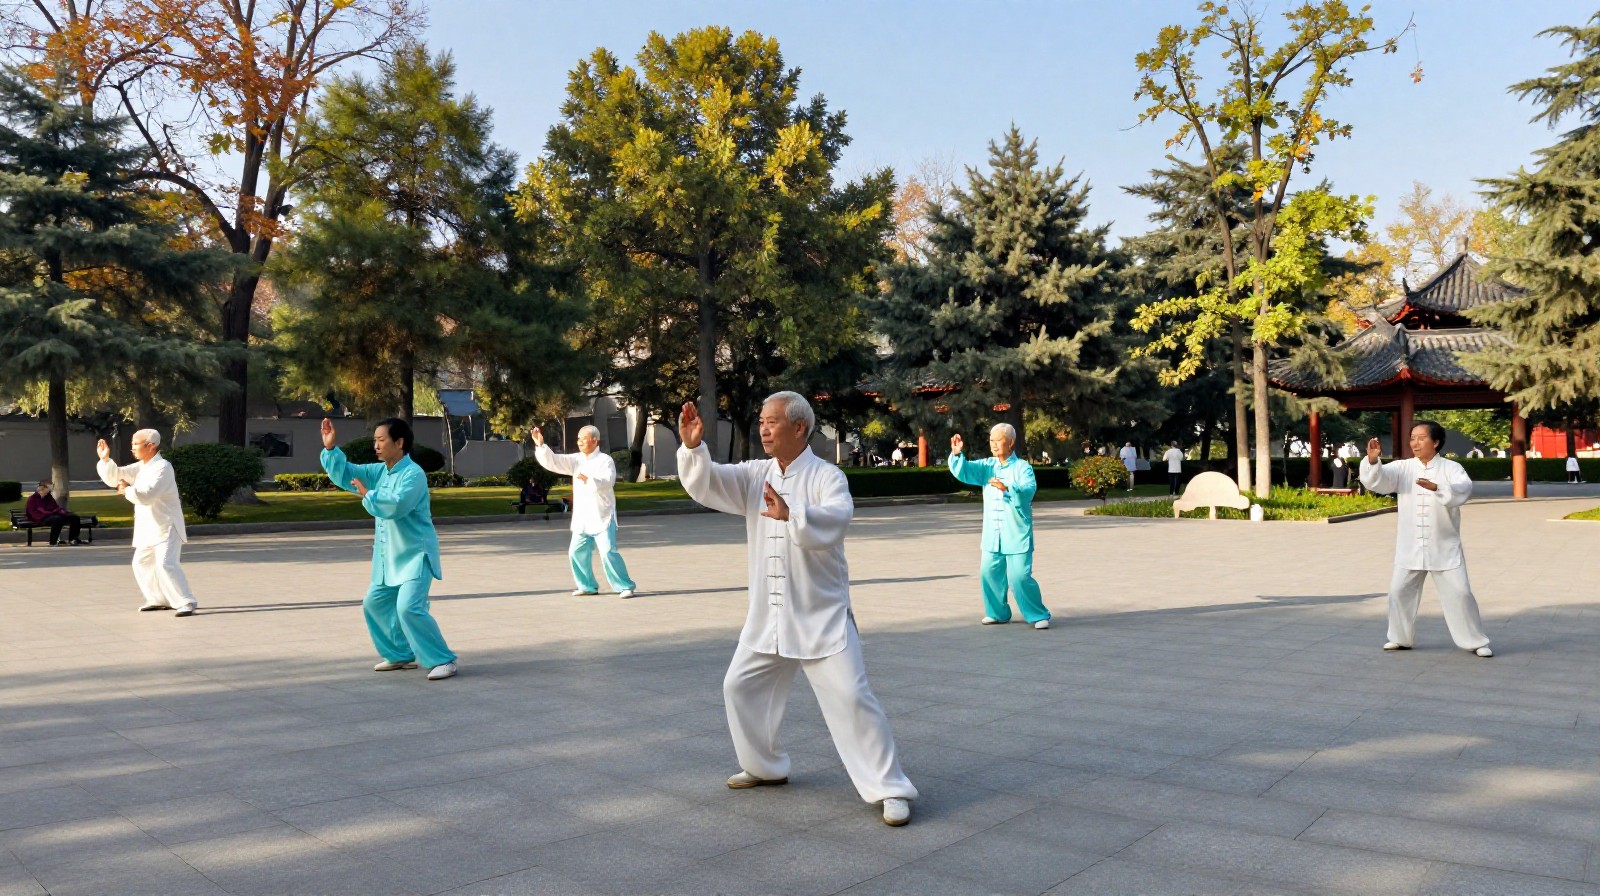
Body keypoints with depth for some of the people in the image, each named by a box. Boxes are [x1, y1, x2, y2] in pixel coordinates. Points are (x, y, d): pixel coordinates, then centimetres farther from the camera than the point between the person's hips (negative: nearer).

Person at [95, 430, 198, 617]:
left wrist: (127, 490, -10)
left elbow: (147, 495, -27)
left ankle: (187, 602, -18)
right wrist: (105, 459, -2)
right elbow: (114, 477, 12)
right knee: (141, 563, 19)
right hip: (147, 528, 10)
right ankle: (159, 599, 32)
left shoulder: (162, 467, -18)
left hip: (166, 526, -10)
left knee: (165, 564, -22)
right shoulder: (141, 467, 11)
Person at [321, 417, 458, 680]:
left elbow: (395, 506, -32)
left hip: (415, 554, -10)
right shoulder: (379, 471, 7)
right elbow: (345, 474, 9)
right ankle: (401, 655, 32)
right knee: (374, 604, 18)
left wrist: (367, 495, -18)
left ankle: (444, 661, -12)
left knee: (409, 607, -21)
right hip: (388, 557, 10)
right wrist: (331, 449, -3)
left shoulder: (413, 474, -20)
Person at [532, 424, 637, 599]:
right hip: (581, 518, 6)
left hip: (602, 517, -6)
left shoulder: (605, 460, -7)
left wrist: (588, 480, -38)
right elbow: (552, 462, 3)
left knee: (608, 552, -13)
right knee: (576, 552, 9)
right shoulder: (576, 460, 10)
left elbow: (608, 481, -22)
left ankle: (625, 586, -4)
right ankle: (587, 586, 24)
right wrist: (540, 445, -12)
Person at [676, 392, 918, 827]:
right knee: (740, 687, 14)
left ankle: (890, 788, 2)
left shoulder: (826, 476, -11)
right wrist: (692, 447, -27)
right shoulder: (754, 474, 5)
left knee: (850, 697, -10)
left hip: (822, 616, -6)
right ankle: (764, 766, 36)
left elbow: (835, 519, -31)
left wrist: (791, 515, -50)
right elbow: (707, 483, -8)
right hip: (767, 617, 6)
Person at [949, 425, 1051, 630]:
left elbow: (1028, 490, -21)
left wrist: (1008, 488, -39)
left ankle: (1039, 615, 7)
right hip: (992, 535, 5)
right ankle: (998, 613, 24)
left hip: (1017, 534, -5)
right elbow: (964, 471, -3)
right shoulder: (987, 466, 9)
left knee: (1020, 576, -8)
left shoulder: (1022, 467, -5)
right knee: (989, 573, 6)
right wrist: (957, 454, -21)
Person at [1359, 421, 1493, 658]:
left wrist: (1436, 487, -42)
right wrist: (1372, 460, -36)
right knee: (1399, 591, 7)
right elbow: (1377, 480, -15)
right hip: (1409, 547, 2)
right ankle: (1400, 638, 25)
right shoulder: (1402, 468, 0)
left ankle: (1476, 641, 17)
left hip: (1444, 547, -2)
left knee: (1459, 593, 1)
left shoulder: (1451, 468, -5)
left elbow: (1463, 490, -24)